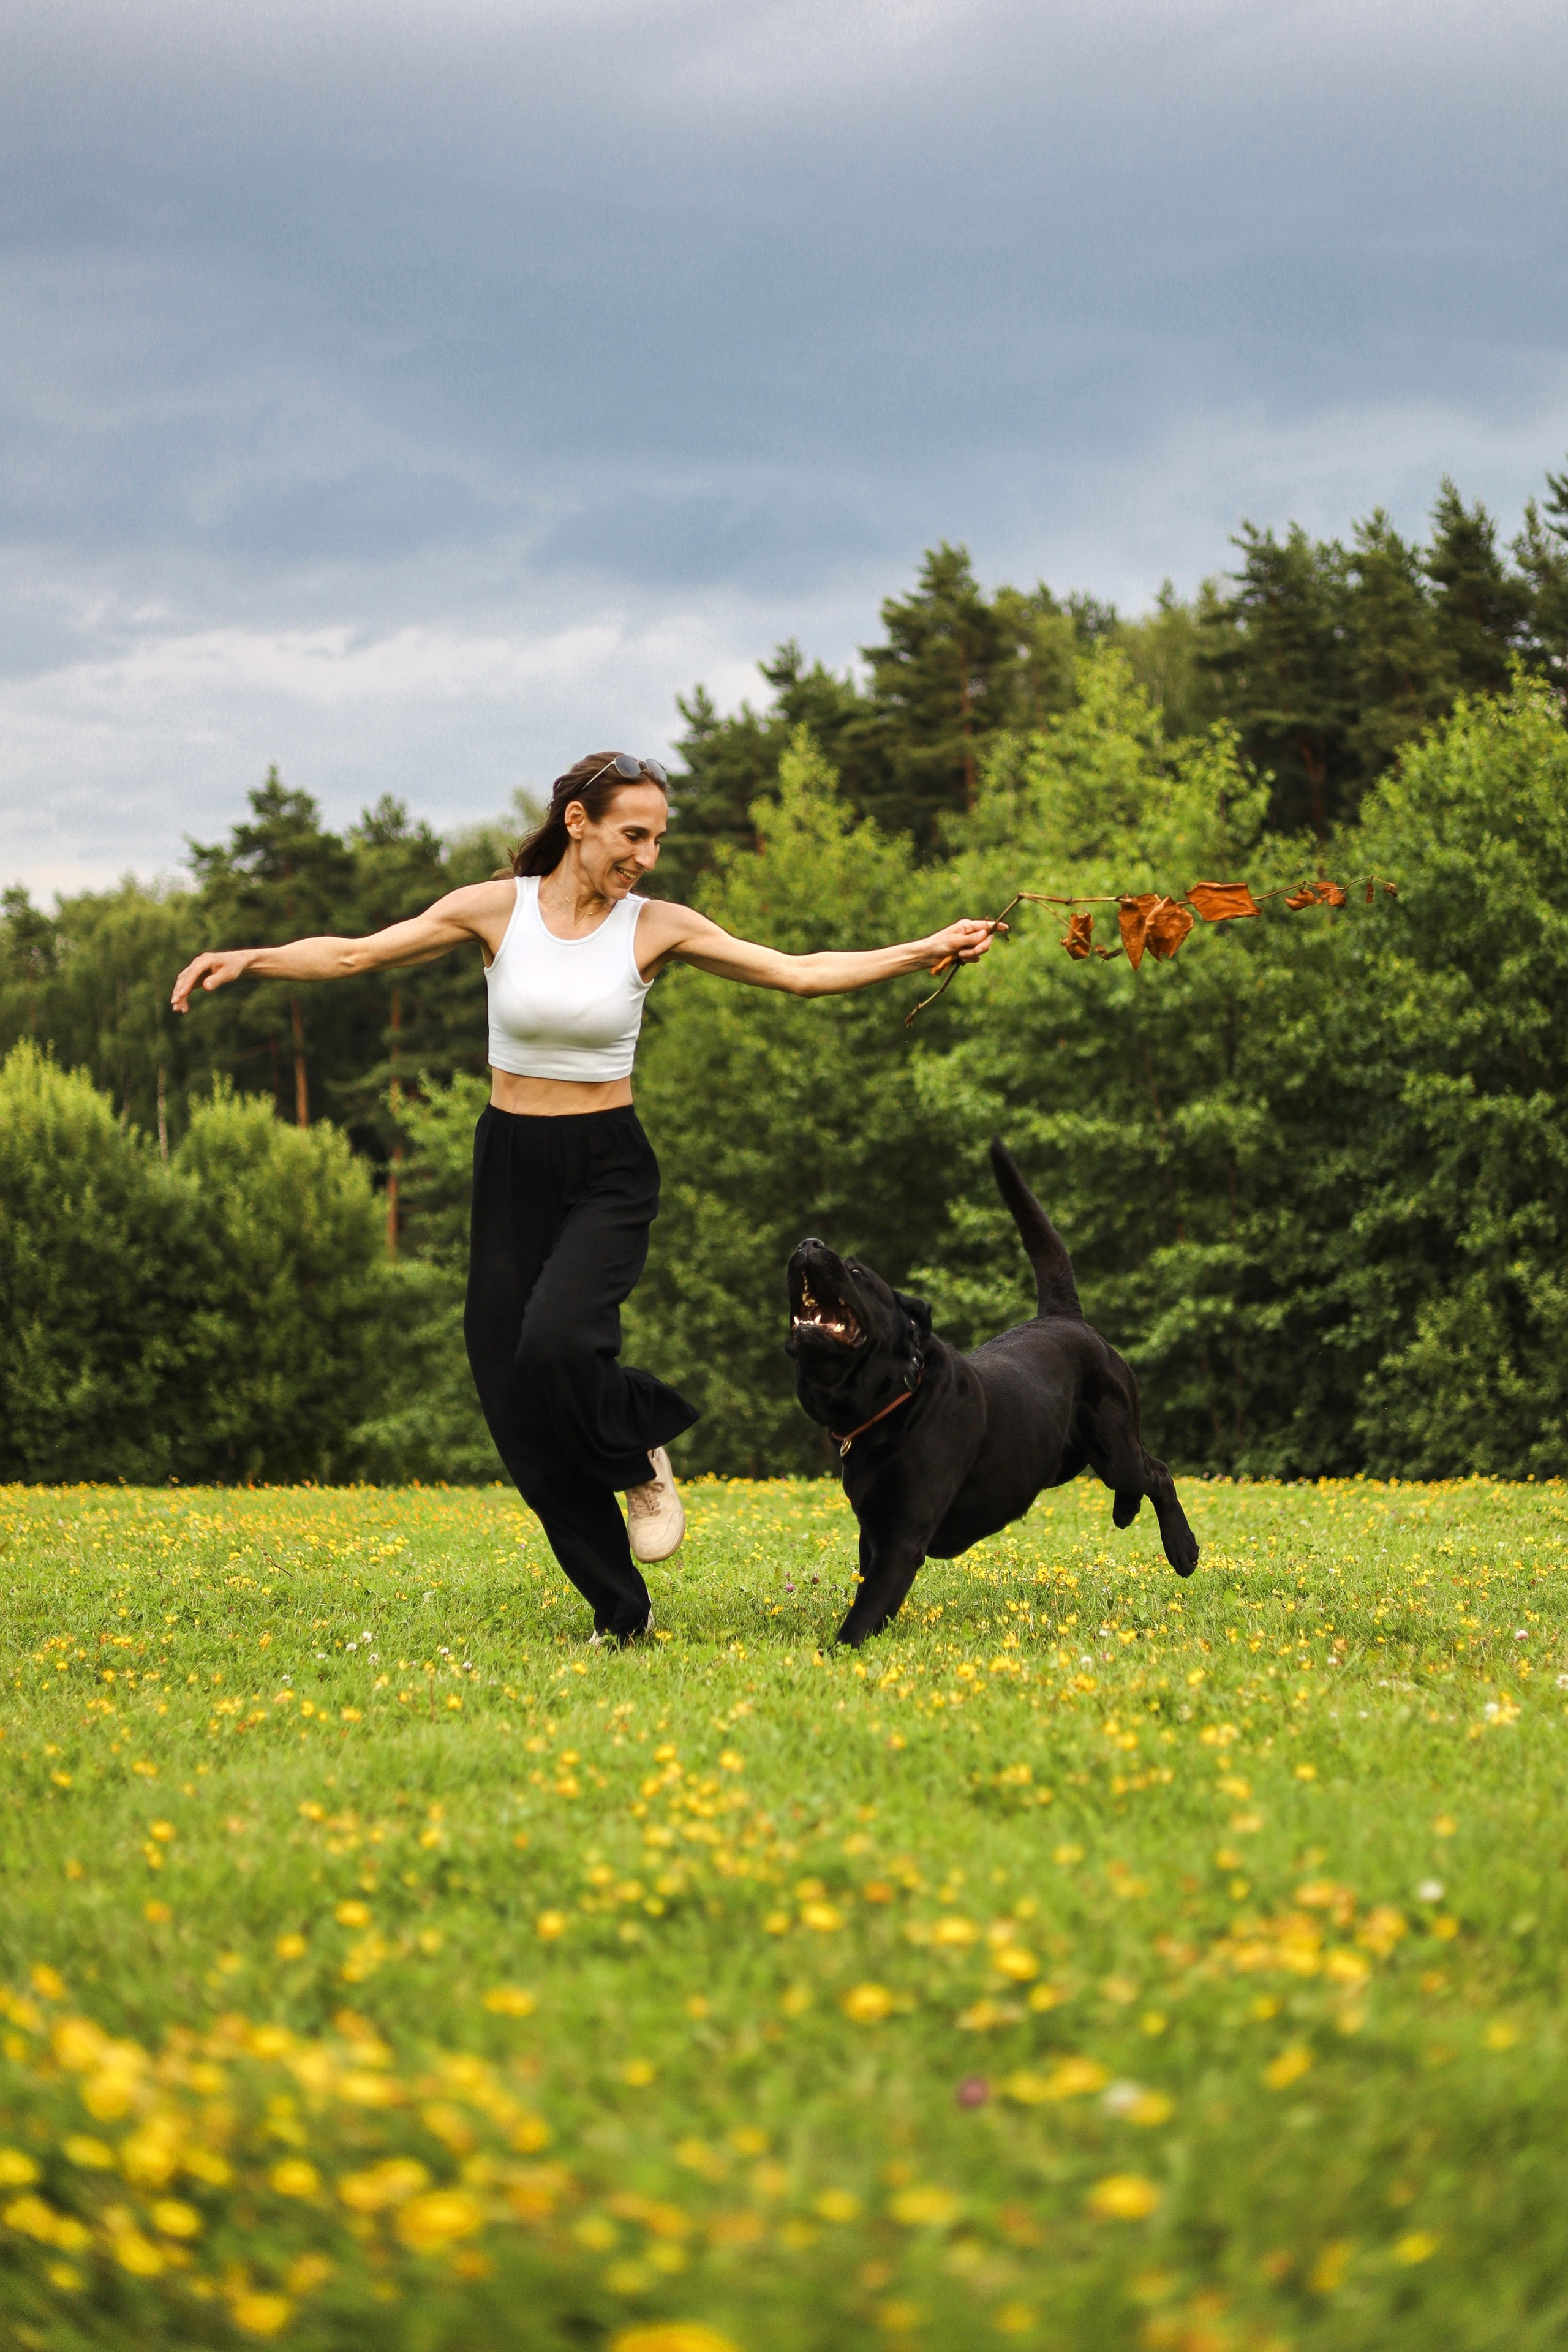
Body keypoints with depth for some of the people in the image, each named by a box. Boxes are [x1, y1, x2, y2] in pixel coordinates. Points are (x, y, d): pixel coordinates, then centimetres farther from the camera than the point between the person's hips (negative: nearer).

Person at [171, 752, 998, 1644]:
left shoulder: (657, 926, -4)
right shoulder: (496, 909, -3)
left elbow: (800, 973, -5)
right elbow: (354, 954, -3)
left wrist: (923, 954, -12)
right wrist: (249, 959, -16)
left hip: (609, 1173, -2)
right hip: (513, 1168, 2)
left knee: (555, 1342, -30)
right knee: (515, 1402, -2)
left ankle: (641, 1454, 5)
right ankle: (622, 1612, 10)